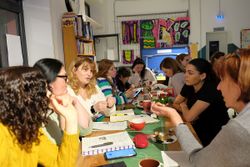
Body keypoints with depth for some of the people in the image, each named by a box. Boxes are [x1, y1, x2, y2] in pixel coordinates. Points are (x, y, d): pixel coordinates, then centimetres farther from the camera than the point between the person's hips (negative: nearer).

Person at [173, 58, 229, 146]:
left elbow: (188, 117, -27)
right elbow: (176, 103, 7)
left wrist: (183, 106, -6)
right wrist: (187, 111, -12)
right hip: (199, 129, 6)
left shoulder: (211, 90, -25)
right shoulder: (188, 86, -6)